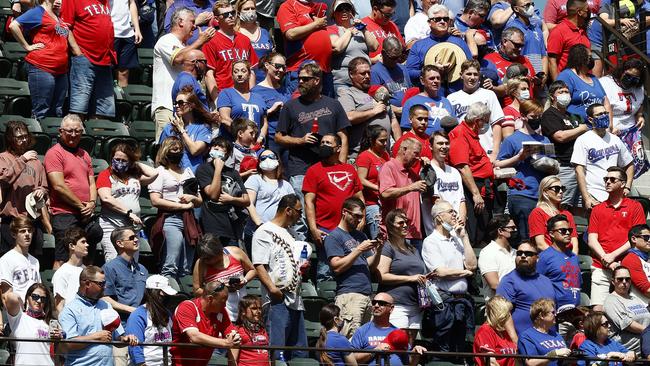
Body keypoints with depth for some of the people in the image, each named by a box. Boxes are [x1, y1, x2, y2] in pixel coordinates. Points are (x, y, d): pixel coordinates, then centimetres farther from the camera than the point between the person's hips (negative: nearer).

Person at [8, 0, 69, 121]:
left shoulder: (59, 17, 19)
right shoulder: (38, 12, -3)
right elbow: (13, 26, -12)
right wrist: (27, 46, -9)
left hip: (61, 70, 8)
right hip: (42, 69, -8)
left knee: (57, 113, 10)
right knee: (41, 113, -9)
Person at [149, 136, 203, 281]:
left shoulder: (188, 172, 25)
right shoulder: (160, 172, 5)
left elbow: (200, 202, 26)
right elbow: (155, 201, -8)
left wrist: (192, 198, 1)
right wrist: (182, 206, -7)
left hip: (189, 221, 6)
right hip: (170, 221, -6)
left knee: (185, 269, 2)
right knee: (170, 268, -16)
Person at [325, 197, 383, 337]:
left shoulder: (360, 236, 23)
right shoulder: (334, 236, 2)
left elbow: (371, 267, 21)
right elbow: (337, 267, -10)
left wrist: (378, 251, 2)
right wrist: (359, 250, -10)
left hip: (367, 294, 7)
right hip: (348, 293, -7)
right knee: (351, 339, -16)